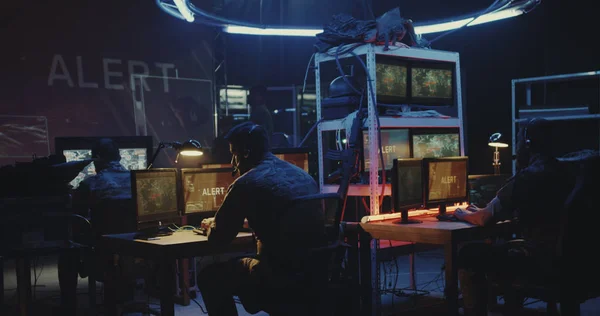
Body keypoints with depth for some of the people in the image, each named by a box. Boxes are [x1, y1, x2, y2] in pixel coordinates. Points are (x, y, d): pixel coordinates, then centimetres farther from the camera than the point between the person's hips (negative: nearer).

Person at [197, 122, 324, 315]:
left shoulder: (246, 184, -9)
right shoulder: (304, 175, 12)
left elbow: (218, 239, -1)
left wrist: (210, 226, 21)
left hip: (282, 276, -7)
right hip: (316, 271, 8)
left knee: (210, 277, 15)